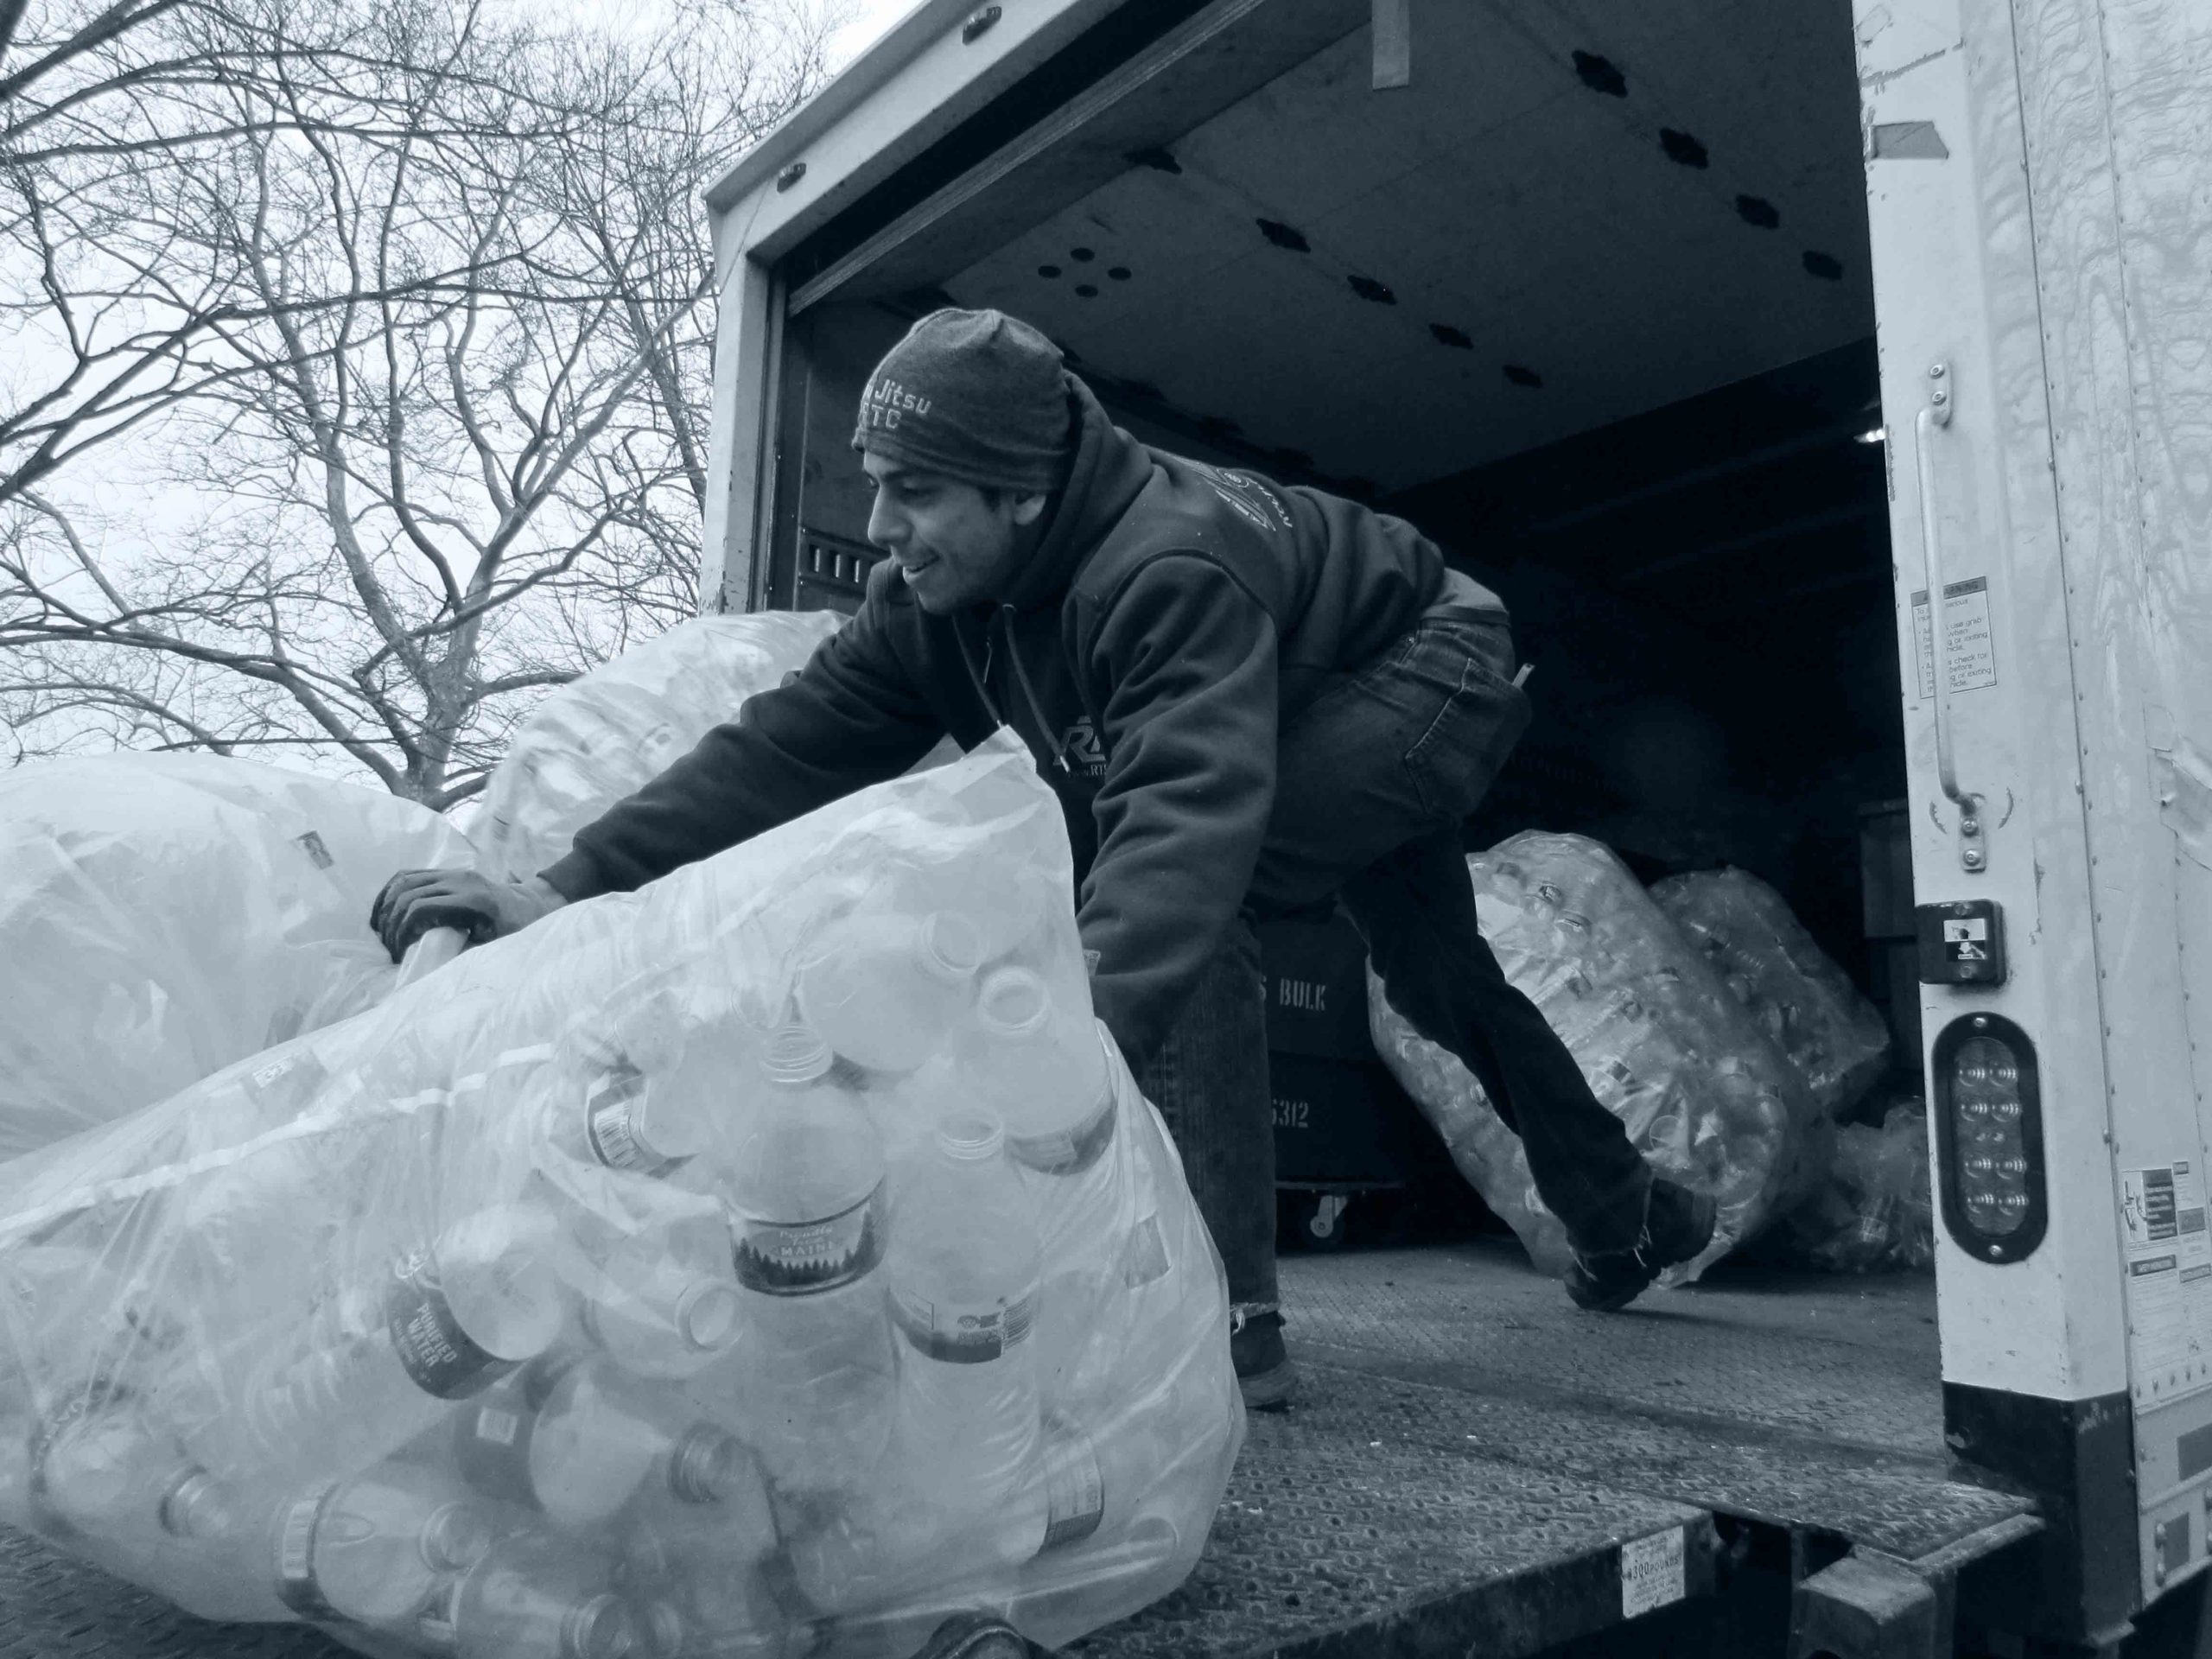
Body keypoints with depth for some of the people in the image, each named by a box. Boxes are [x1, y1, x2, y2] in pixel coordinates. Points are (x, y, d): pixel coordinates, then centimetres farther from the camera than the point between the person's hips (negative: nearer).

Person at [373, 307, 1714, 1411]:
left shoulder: (1171, 567, -42)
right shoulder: (936, 600, -17)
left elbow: (1187, 817, -55)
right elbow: (789, 748, -22)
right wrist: (573, 891, -32)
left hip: (1430, 671, -9)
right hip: (1324, 729, 9)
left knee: (1184, 900, -32)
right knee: (1439, 985, 22)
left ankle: (1229, 1315, -25)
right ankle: (1628, 1223, 47)